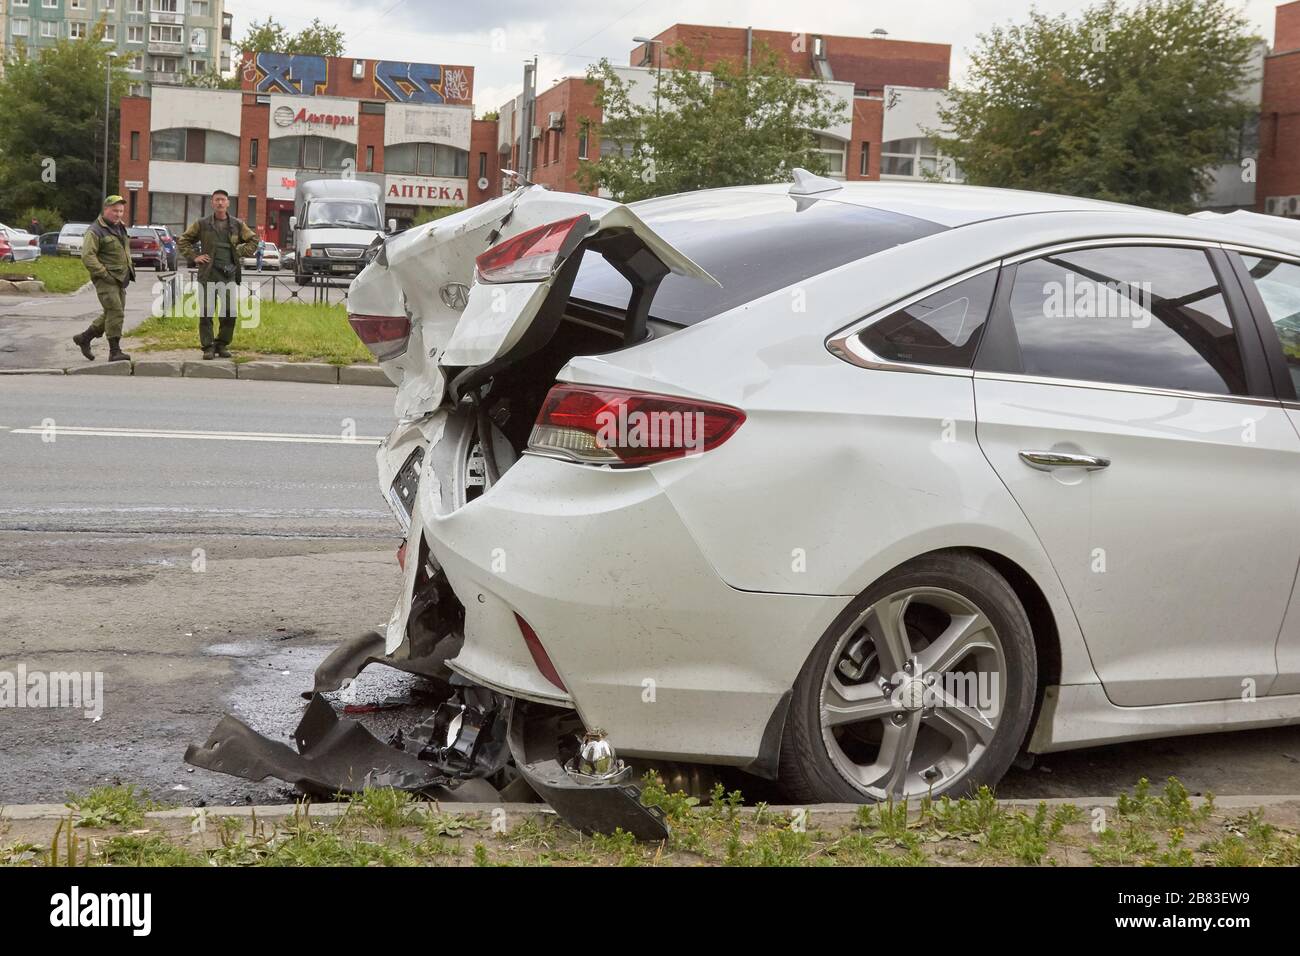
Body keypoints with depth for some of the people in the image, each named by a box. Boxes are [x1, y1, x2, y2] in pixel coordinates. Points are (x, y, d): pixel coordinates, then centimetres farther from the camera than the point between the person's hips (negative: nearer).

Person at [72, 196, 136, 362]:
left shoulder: (121, 228, 16)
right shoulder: (95, 231, -12)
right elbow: (87, 256, -18)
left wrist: (129, 269, 17)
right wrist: (104, 274, -21)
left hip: (120, 279, 9)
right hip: (105, 280, -9)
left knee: (110, 314, 13)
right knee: (115, 312, -14)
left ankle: (84, 338, 27)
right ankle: (115, 352, -10)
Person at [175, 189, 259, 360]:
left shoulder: (237, 225, 10)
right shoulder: (202, 224, 6)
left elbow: (253, 240, 21)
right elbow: (182, 241, 13)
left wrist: (240, 252, 7)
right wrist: (194, 256, 1)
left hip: (229, 274, 2)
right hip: (208, 274, -2)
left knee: (230, 312, 0)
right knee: (206, 313, -4)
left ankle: (222, 345, 14)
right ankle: (208, 347, 2)